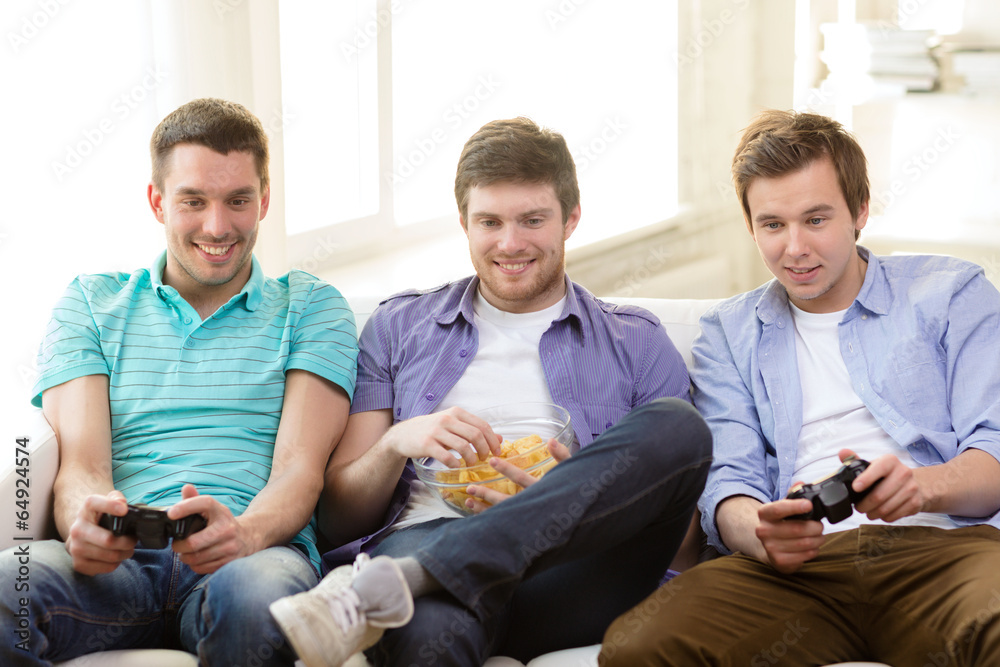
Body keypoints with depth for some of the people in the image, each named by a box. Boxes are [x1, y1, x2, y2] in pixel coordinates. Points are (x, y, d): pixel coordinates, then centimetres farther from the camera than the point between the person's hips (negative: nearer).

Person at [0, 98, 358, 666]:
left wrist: (244, 532, -22)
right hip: (117, 561, 1)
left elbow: (300, 468, 3)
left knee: (256, 594, -40)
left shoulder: (311, 307, 17)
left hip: (257, 550, -1)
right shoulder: (91, 303, 21)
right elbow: (81, 461, 7)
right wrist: (85, 521, -20)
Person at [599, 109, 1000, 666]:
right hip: (800, 565, 3)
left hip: (940, 543, -3)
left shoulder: (950, 293, 17)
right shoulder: (730, 333, 23)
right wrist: (759, 534, -16)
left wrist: (925, 485, -19)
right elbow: (728, 481, 11)